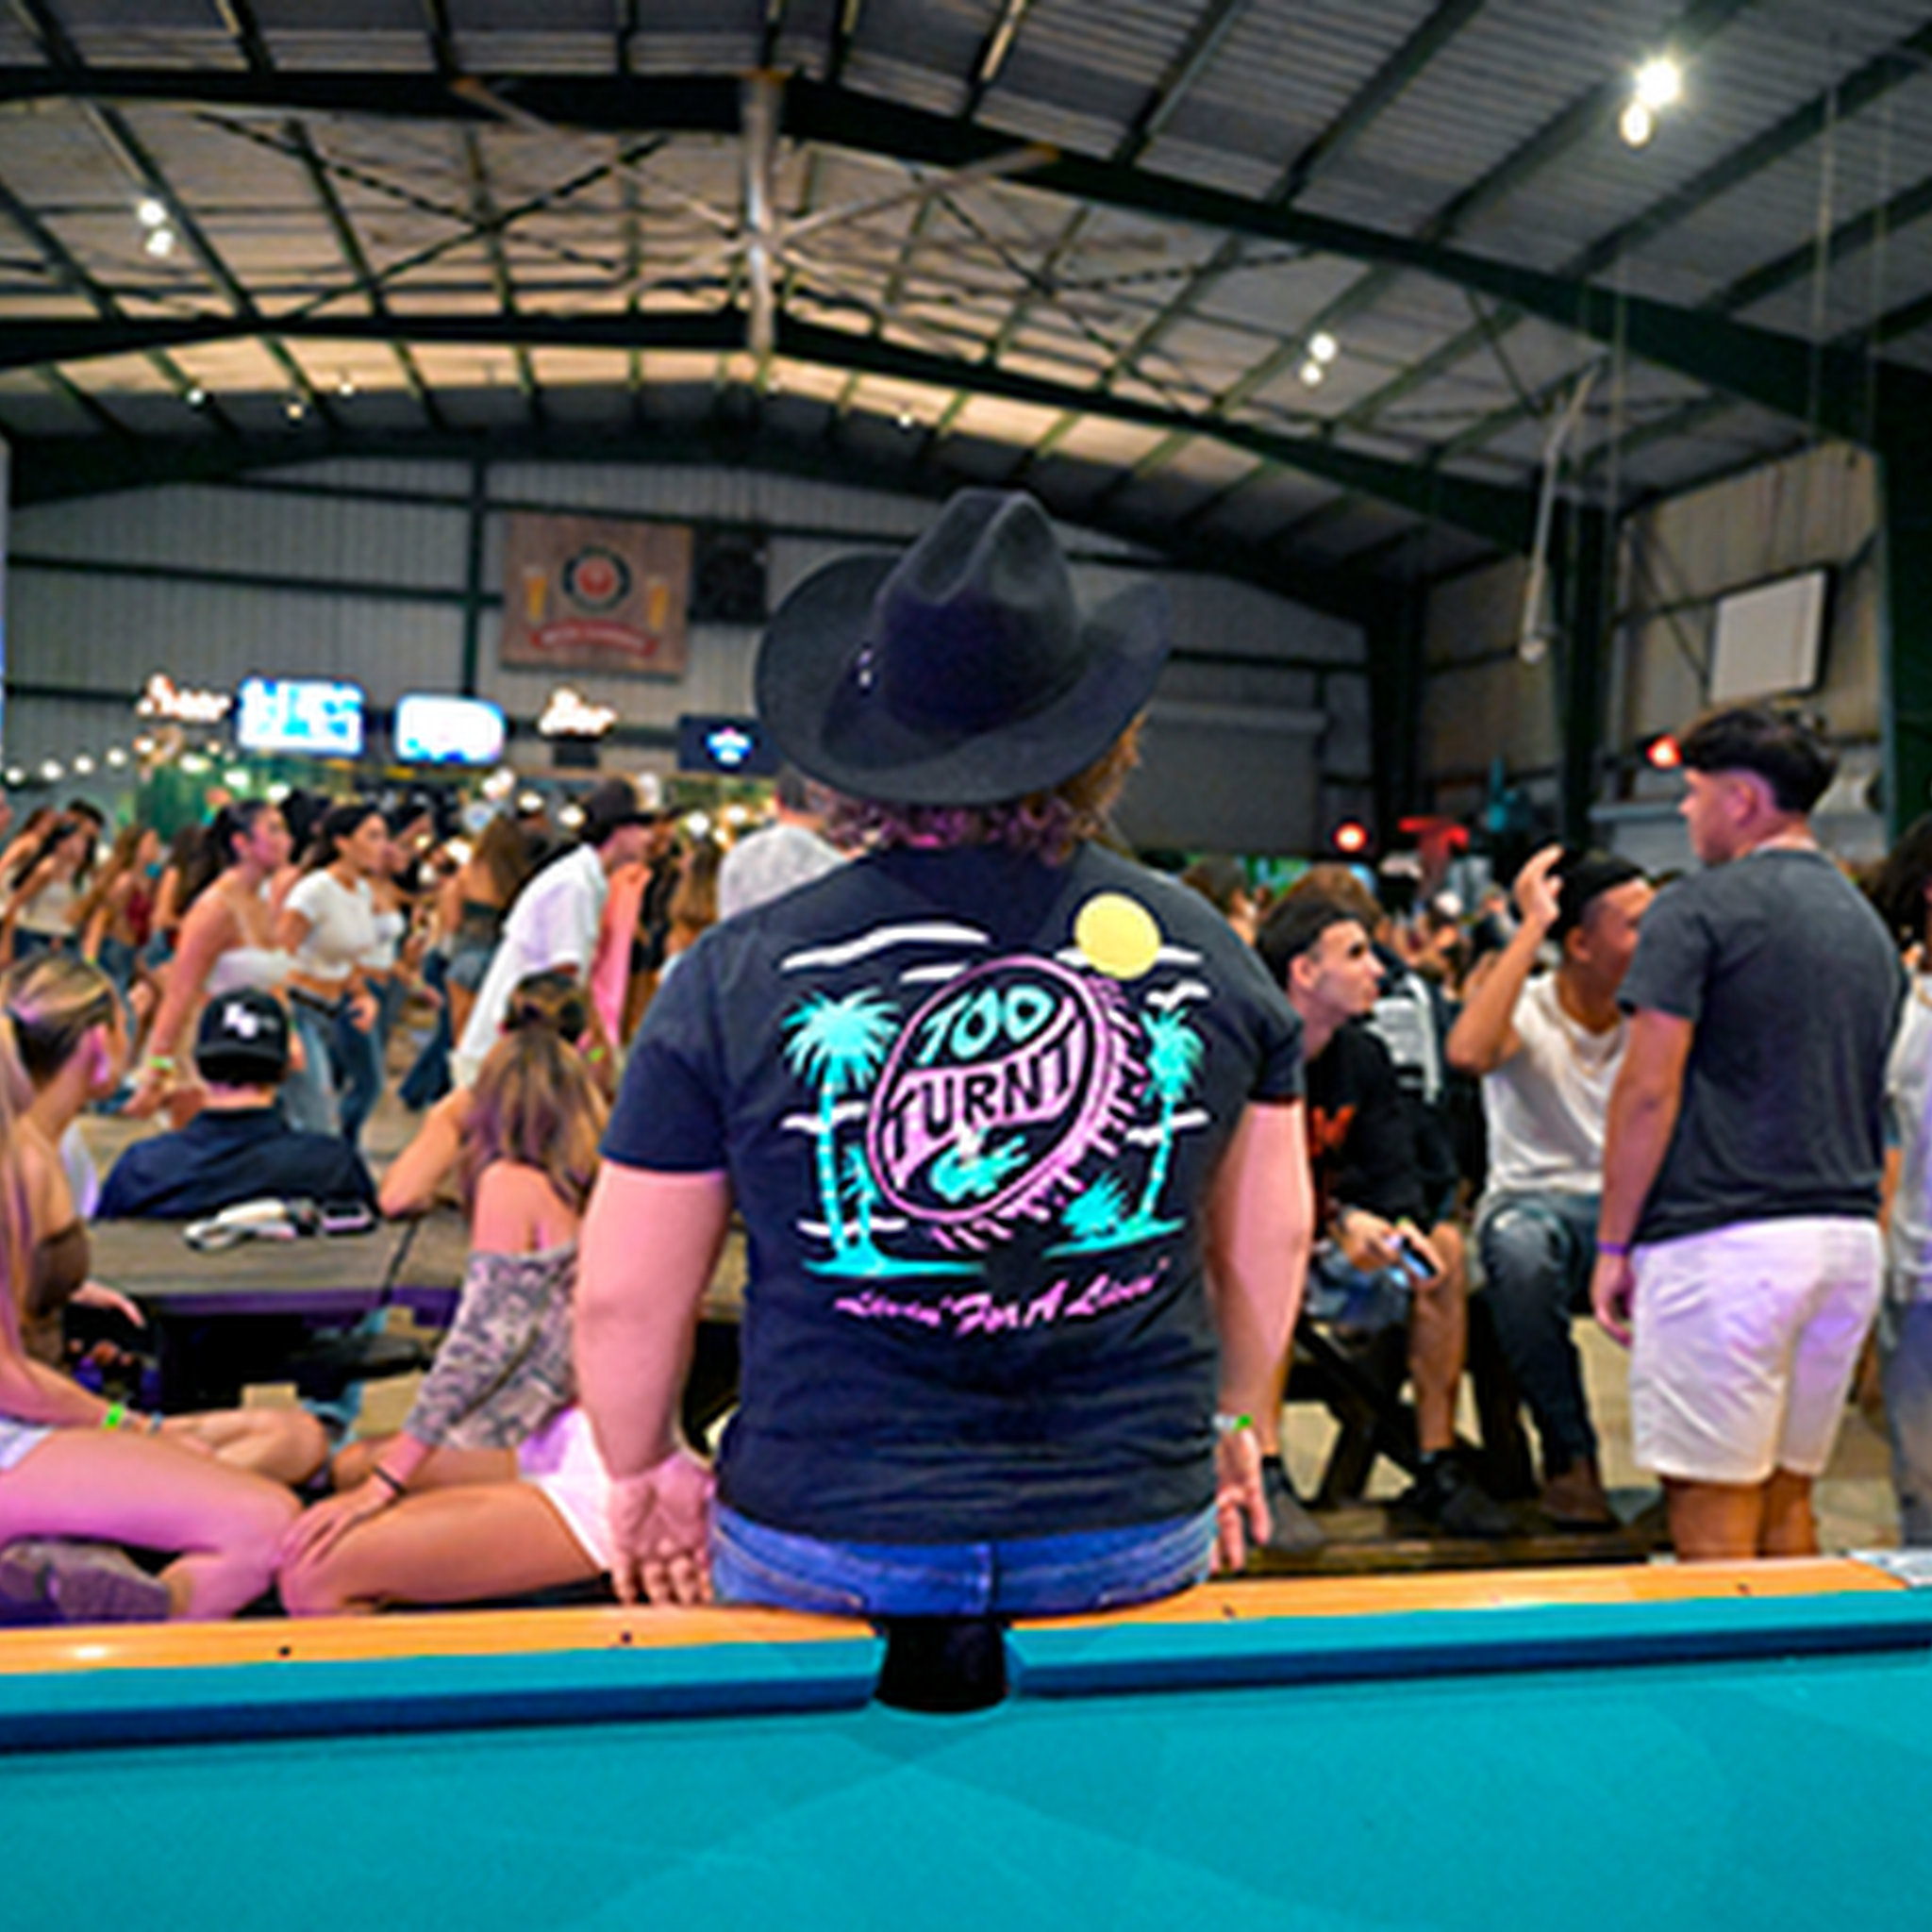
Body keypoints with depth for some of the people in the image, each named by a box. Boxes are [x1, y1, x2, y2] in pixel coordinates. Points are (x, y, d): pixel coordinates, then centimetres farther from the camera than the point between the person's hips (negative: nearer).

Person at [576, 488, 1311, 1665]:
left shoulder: (740, 976, -12)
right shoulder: (1207, 953, -4)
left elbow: (623, 1296, -4)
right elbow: (1271, 1238, 8)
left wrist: (648, 1471, 13)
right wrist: (1232, 1419, 24)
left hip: (824, 1555, -1)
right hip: (1137, 1544, 2)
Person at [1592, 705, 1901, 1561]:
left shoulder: (1698, 909, -7)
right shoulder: (1869, 924, 15)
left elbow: (1649, 1088, -12)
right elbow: (1870, 1099, 20)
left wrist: (1612, 1243, -6)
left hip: (1723, 1241, -7)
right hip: (1850, 1237, 8)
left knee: (1712, 1511, -1)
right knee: (1788, 1499, 16)